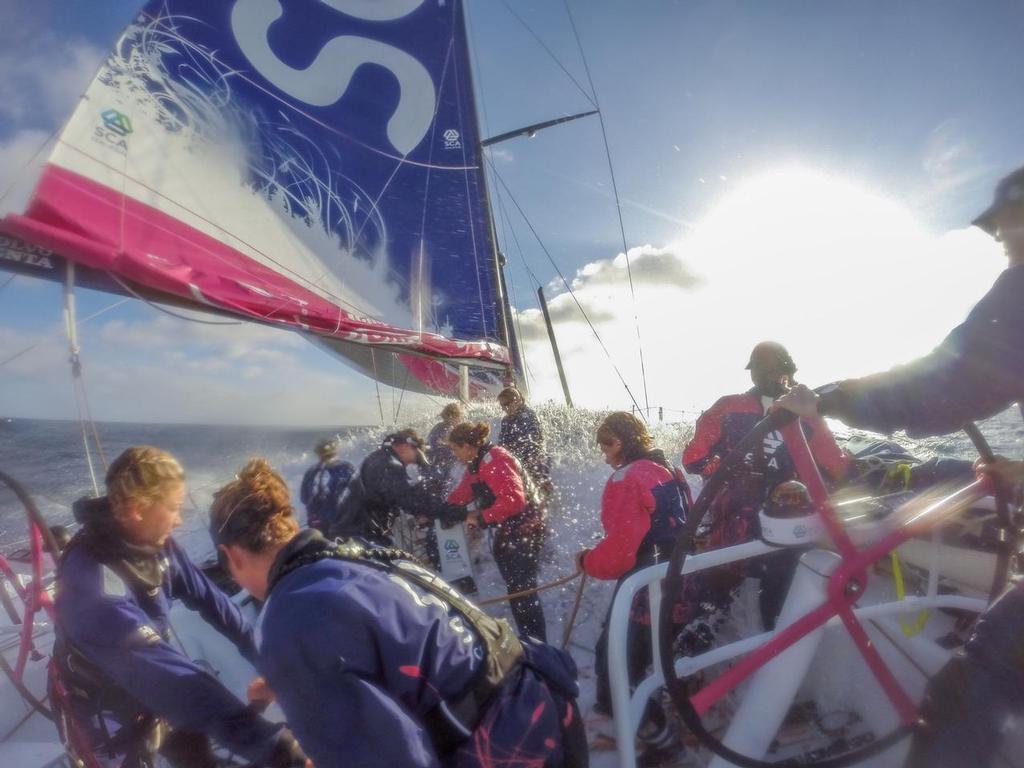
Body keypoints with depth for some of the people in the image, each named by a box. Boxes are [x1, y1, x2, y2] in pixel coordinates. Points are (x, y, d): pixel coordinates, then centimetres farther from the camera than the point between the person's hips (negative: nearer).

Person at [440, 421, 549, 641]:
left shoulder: (494, 461, -24)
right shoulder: (478, 463, 8)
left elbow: (513, 500, -33)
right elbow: (461, 494, 16)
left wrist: (481, 518, -26)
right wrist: (439, 512, 8)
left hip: (526, 528, -11)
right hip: (508, 530, 11)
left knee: (522, 590, -7)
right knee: (515, 587, 20)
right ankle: (528, 638, 34)